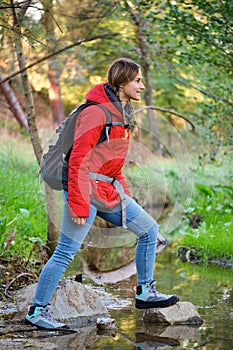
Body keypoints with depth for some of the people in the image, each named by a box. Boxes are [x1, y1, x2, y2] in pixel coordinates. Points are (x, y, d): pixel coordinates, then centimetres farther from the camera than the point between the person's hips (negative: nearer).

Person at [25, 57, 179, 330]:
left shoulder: (123, 113, 14)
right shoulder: (97, 113, -15)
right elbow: (78, 162, -19)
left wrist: (125, 195, 18)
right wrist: (78, 205, -21)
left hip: (108, 191, 9)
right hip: (87, 190, -9)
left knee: (149, 229, 9)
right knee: (66, 253, -5)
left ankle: (145, 293, 19)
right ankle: (37, 311, 6)